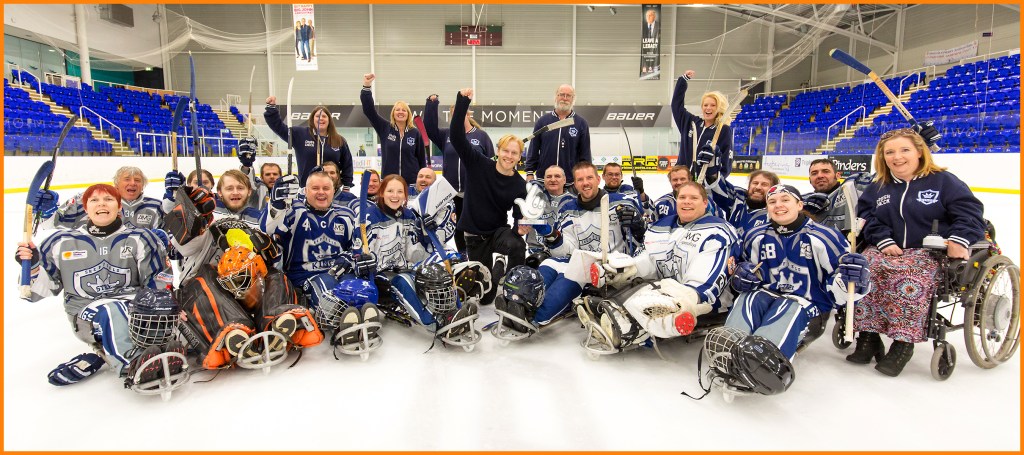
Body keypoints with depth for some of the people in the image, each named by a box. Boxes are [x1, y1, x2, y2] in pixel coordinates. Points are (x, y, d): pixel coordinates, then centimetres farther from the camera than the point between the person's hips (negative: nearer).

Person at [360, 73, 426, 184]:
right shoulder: (385, 128, 4)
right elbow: (368, 110, -2)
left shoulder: (415, 133, 3)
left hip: (411, 181, 0)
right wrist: (366, 87, -12)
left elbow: (422, 159, 6)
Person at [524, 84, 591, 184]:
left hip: (571, 180, -1)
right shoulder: (543, 121, 7)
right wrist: (529, 173, 3)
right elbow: (533, 150, 9)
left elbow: (585, 153, 6)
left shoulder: (581, 123, 5)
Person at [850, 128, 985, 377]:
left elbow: (970, 212, -1)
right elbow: (866, 216, 10)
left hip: (932, 252, -3)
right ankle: (868, 336, -22)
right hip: (888, 250, 4)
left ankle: (903, 343, -28)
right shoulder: (878, 187, 16)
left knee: (909, 278, -36)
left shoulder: (942, 180, 5)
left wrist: (960, 239, -20)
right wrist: (883, 241, -7)